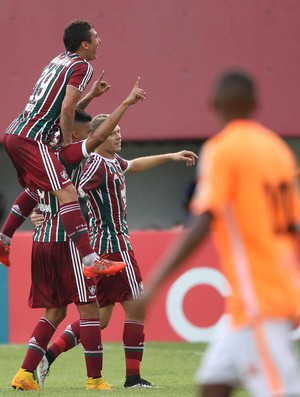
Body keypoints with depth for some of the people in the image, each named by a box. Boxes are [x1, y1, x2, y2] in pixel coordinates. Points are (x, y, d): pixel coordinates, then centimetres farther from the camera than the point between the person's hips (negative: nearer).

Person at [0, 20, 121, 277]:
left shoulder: (60, 60, 21)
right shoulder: (82, 66, -5)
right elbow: (67, 108, -16)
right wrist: (67, 142, -5)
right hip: (32, 138, -10)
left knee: (33, 189, 31)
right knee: (67, 193, -17)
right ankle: (90, 260, -28)